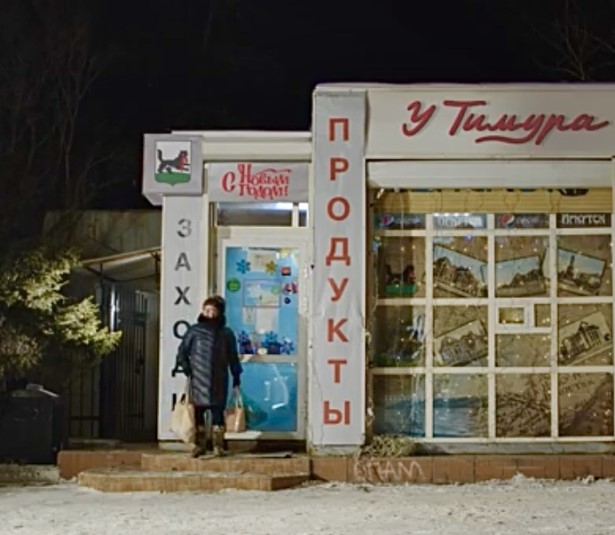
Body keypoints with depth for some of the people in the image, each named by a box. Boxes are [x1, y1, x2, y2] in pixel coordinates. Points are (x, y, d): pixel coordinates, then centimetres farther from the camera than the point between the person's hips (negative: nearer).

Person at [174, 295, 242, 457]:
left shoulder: (226, 334, 8)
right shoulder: (194, 331, 4)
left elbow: (233, 358, 11)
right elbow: (182, 351, 8)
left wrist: (236, 380, 8)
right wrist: (186, 368, -5)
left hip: (218, 382, 0)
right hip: (198, 381, 0)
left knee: (217, 412, -2)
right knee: (198, 412, 1)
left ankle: (218, 445, 5)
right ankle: (200, 444, 9)